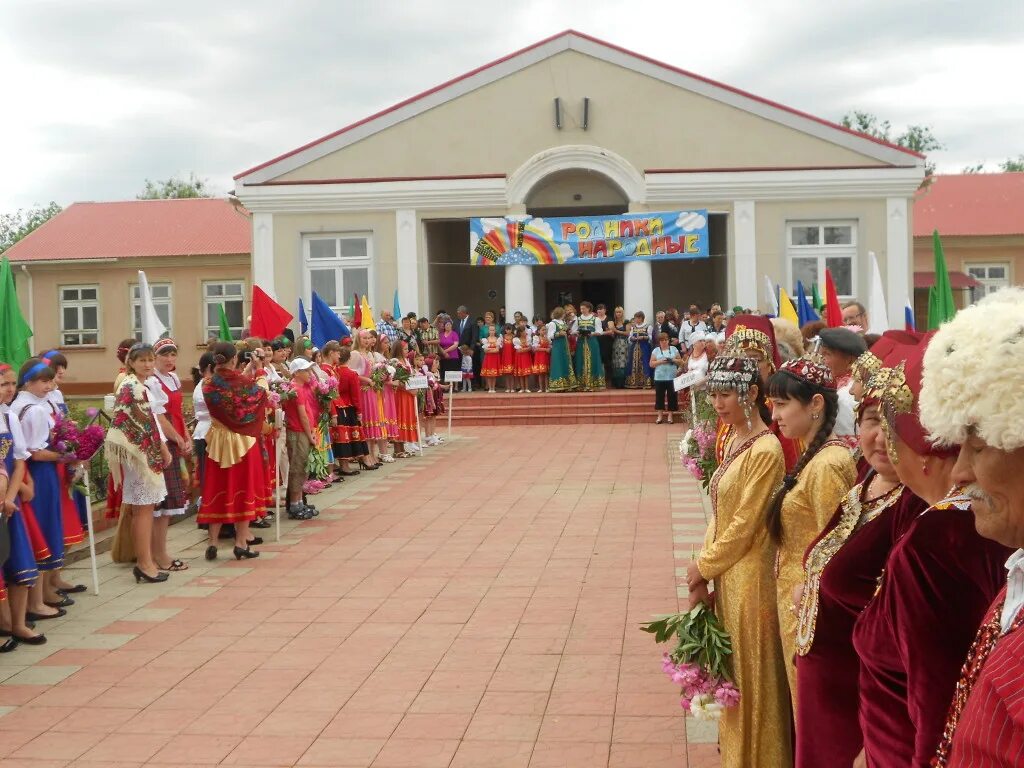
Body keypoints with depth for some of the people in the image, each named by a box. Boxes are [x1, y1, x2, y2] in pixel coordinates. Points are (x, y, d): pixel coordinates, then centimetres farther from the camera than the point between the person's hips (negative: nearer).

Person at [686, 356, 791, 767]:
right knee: (732, 670, 19)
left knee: (752, 675, 5)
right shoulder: (733, 440, 8)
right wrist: (701, 575, 3)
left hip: (749, 576, -8)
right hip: (726, 575, 9)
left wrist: (702, 566, -7)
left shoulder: (765, 451, -19)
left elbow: (744, 526, -19)